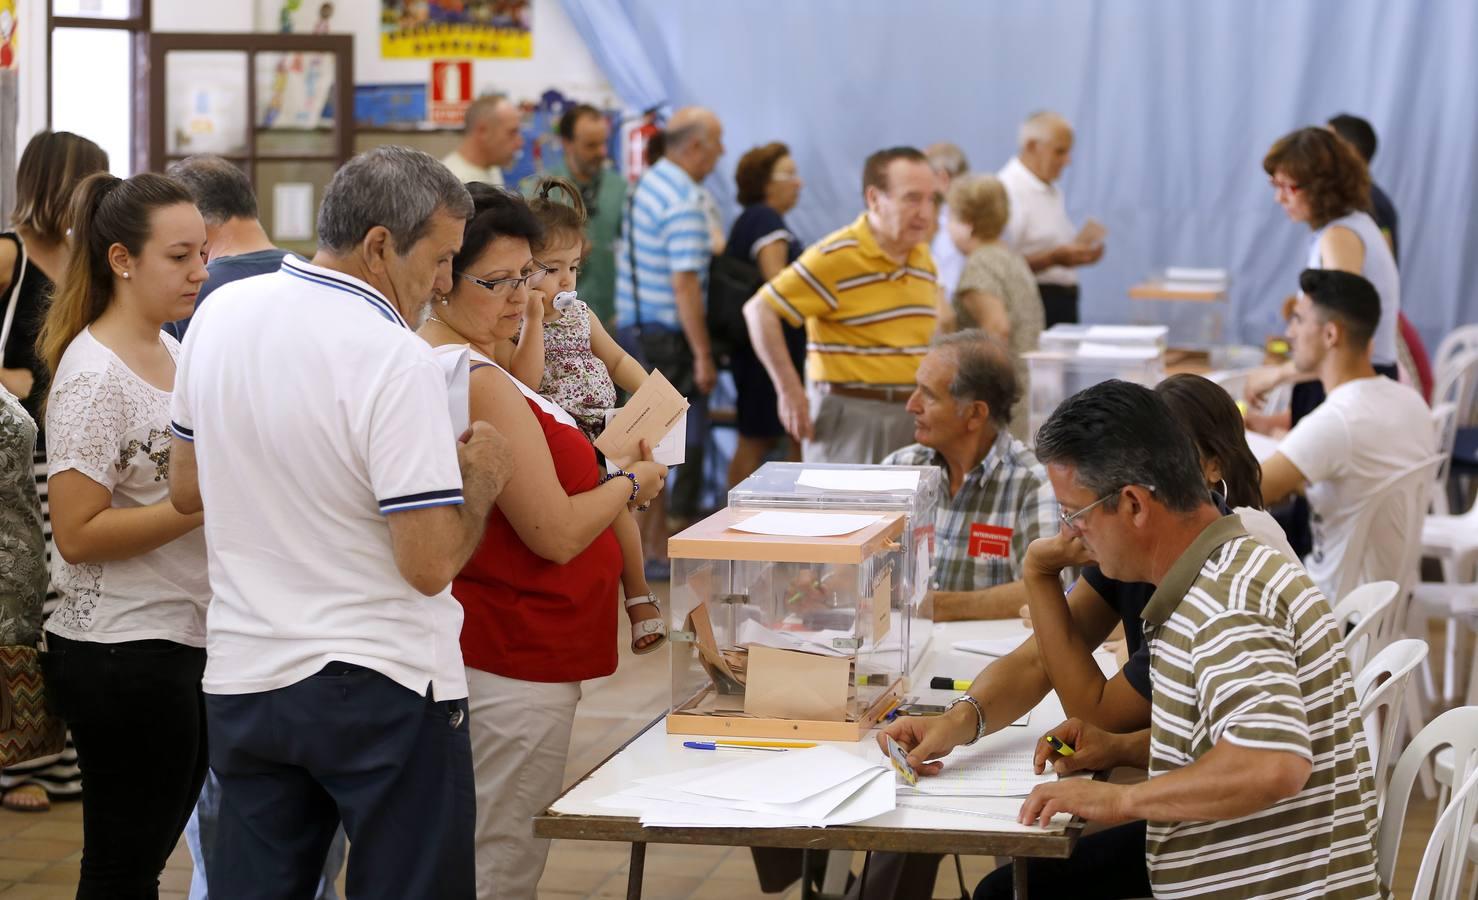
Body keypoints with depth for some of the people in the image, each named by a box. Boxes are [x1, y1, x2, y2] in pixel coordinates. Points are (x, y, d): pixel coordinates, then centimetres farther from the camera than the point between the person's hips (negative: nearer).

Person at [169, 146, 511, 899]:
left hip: (244, 678, 6)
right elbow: (430, 563, -21)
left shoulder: (220, 315, 3)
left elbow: (187, 489, 15)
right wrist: (482, 478, -3)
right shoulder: (397, 362, -19)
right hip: (382, 691, -6)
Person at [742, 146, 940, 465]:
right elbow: (760, 310, -14)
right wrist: (789, 391, -14)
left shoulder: (923, 256, 12)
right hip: (851, 414, -7)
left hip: (914, 416, 7)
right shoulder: (836, 257, -13)